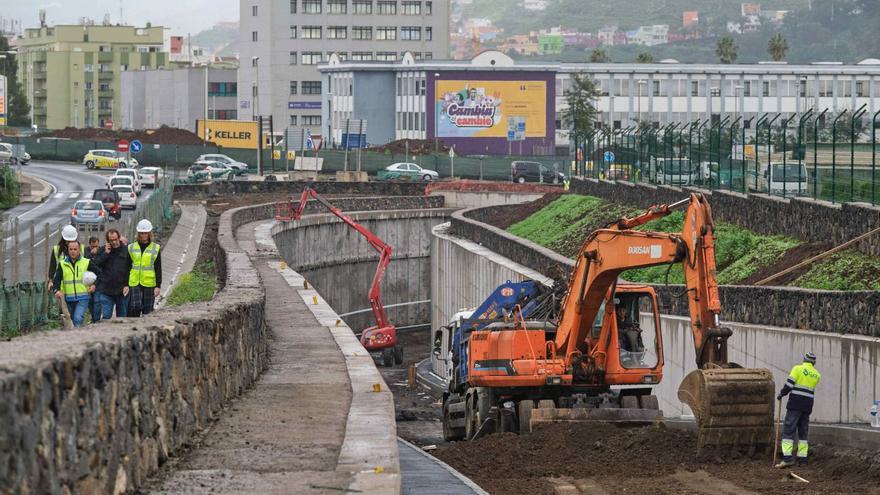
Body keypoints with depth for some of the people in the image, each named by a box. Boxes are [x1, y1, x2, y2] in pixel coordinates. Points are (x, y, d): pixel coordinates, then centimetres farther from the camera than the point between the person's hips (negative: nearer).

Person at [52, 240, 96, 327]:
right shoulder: (62, 264, 6)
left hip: (82, 298, -3)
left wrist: (94, 285, -6)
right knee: (73, 319, 13)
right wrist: (57, 290, -19)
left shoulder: (86, 263, 2)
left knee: (78, 318, -22)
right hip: (68, 299, 3)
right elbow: (57, 278, -1)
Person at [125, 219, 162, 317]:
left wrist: (158, 286, -3)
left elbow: (158, 269, 4)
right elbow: (127, 268, 9)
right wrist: (125, 285, 2)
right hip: (134, 283, 0)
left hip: (149, 284, 0)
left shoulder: (156, 248, 5)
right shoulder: (131, 248, 8)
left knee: (147, 311, 2)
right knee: (135, 307, -14)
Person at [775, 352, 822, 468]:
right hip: (808, 406, 5)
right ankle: (802, 459, 9)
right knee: (803, 432, 13)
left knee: (788, 430, -6)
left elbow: (789, 384, -11)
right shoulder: (817, 375, 10)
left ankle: (787, 458, -16)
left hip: (795, 404, -5)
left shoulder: (798, 369, -5)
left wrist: (781, 394, 4)